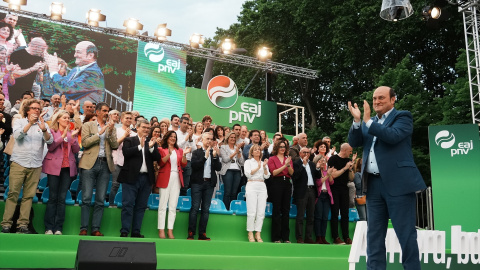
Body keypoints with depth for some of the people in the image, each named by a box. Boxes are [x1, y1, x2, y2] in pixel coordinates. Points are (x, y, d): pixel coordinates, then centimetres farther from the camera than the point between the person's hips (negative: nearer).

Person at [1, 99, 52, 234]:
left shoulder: (44, 125, 12)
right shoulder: (19, 122, 10)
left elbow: (50, 140, -4)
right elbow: (17, 135, -9)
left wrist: (44, 130, -24)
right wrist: (30, 123, -21)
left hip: (36, 165, 2)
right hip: (18, 163, -1)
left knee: (29, 196, 0)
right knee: (13, 194, -6)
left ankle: (23, 225, 4)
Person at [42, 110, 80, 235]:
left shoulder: (72, 132, 15)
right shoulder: (52, 131, 6)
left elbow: (76, 150, 6)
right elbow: (50, 147, -9)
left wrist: (73, 137, -7)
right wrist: (62, 136, -15)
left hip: (68, 167, 3)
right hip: (54, 167, -3)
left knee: (62, 198, 1)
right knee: (53, 197, -3)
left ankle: (58, 228, 3)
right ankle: (49, 227, 1)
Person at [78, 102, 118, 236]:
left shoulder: (111, 128, 15)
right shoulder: (88, 125, 8)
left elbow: (115, 146, 5)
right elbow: (85, 143, -5)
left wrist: (110, 133, -7)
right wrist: (100, 133, -9)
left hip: (105, 165, 3)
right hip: (90, 164, -3)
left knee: (100, 200, 3)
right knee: (86, 199, -3)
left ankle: (96, 229, 7)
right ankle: (83, 228, 4)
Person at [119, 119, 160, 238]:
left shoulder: (152, 143, 15)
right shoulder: (129, 140, 5)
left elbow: (157, 158, 3)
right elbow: (126, 153, -12)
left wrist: (151, 147, -12)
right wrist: (140, 146, -16)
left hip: (147, 178, 4)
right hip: (131, 177, -4)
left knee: (141, 206, 6)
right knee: (128, 205, -3)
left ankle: (136, 232, 12)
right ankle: (124, 231, 1)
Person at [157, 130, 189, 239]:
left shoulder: (179, 150, 17)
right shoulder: (161, 149, 6)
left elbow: (184, 165, 9)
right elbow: (161, 163, -8)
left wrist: (184, 154, -6)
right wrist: (169, 154, -19)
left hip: (176, 178, 4)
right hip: (165, 178, -4)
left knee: (173, 206, 2)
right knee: (163, 205, -5)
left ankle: (170, 230, 5)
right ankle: (161, 230, -2)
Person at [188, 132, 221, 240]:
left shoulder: (215, 153, 13)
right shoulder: (196, 152, 6)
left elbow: (218, 168, 3)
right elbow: (194, 166, -9)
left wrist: (215, 156, -9)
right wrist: (205, 156, -15)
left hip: (209, 183, 3)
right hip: (198, 183, -3)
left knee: (206, 209, 3)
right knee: (195, 207, -6)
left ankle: (202, 233, 6)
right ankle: (191, 233, -3)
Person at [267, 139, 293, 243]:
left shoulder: (288, 159, 17)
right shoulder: (272, 159, 6)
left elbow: (291, 173, 5)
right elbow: (274, 172, -8)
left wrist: (288, 165, -12)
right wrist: (284, 165, -14)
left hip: (287, 184, 4)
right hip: (276, 184, -4)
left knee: (286, 210, 4)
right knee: (277, 210, -3)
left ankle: (285, 237, 9)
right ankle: (276, 237, 2)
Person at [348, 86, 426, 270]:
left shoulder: (403, 117, 0)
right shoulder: (369, 121, 18)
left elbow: (393, 136, -18)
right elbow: (354, 142, 9)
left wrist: (368, 121, -15)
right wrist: (357, 120, -5)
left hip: (398, 183, -6)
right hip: (374, 184, 6)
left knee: (405, 233, 0)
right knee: (374, 234, 10)